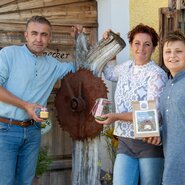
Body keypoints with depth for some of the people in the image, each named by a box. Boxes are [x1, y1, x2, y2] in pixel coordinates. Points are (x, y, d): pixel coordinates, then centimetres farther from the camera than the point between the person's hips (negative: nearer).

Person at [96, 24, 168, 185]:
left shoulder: (157, 74, -9)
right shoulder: (127, 67, 10)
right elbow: (109, 72, 33)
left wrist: (116, 117, -25)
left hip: (149, 143, -4)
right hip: (125, 142, 5)